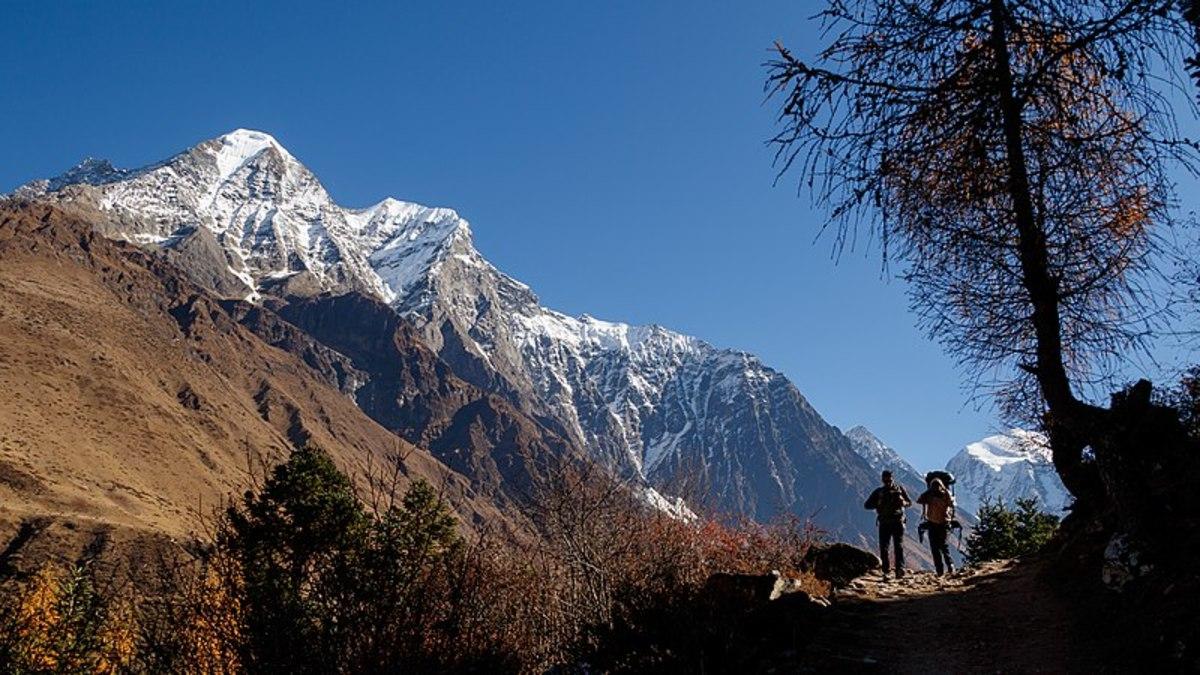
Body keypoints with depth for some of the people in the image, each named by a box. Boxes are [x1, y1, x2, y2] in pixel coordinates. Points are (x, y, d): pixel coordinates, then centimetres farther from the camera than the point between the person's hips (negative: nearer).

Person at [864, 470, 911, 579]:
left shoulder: (899, 488, 7)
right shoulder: (879, 492, 7)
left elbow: (910, 502, 12)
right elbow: (867, 505, 6)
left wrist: (904, 503, -12)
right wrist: (879, 505, -11)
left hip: (898, 522, -1)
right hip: (884, 523, 1)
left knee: (899, 546, -11)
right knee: (883, 547, 0)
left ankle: (900, 569, -16)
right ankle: (886, 571, 7)